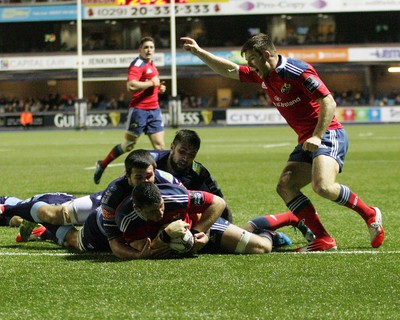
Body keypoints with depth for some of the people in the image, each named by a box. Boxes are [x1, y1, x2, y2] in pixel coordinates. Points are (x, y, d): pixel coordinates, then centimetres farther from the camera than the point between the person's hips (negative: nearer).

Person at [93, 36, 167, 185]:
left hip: (154, 110, 8)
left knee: (159, 145, -1)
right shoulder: (138, 64, -12)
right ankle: (102, 165, 19)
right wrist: (151, 83, -18)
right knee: (128, 145, 1)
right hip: (139, 109, -8)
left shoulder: (151, 65, 17)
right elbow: (131, 86, -26)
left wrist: (159, 88, 11)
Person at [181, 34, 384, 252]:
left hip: (328, 135, -9)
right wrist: (198, 52, 16)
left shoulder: (296, 71, -16)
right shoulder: (261, 75, 10)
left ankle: (370, 215, -5)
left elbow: (329, 102, -19)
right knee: (285, 187, -6)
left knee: (323, 187, -29)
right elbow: (229, 70, 22)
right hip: (306, 141, 9)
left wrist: (317, 136, -25)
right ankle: (323, 239, -8)